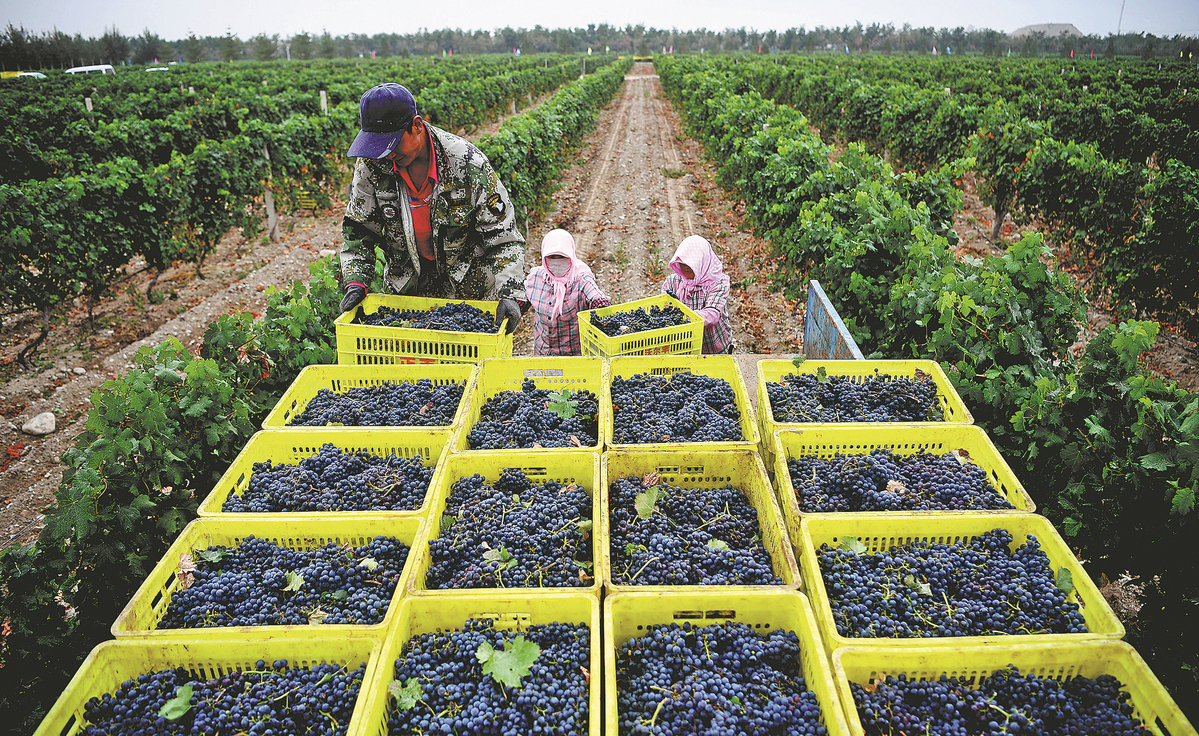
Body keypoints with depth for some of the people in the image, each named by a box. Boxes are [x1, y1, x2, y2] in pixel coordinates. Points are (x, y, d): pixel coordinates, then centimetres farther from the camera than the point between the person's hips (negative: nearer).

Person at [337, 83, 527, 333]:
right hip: (407, 288, 3)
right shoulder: (372, 165, -12)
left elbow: (503, 236, -19)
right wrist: (355, 283, -13)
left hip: (472, 286, -3)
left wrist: (511, 294, -32)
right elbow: (358, 229, 1)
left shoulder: (468, 163, -23)